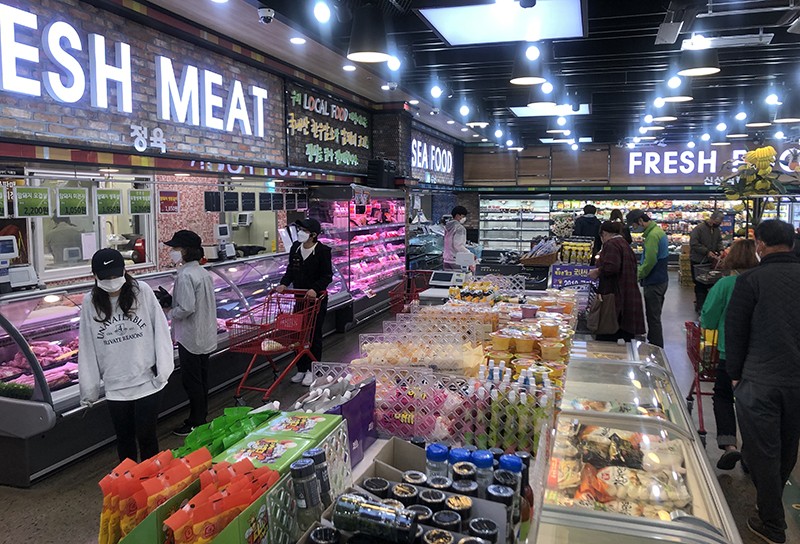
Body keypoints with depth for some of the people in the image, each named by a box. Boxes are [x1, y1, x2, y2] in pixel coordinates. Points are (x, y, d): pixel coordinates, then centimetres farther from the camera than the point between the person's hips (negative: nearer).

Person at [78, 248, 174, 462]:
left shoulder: (142, 291, -8)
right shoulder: (90, 303, -2)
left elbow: (161, 331, -4)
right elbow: (87, 348, 4)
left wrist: (163, 369, -7)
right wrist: (89, 388, 7)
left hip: (147, 382, -2)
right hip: (115, 387, 2)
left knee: (146, 437, 5)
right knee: (124, 439, 15)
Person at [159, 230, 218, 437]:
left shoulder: (185, 275, -21)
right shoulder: (202, 272, 6)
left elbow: (186, 308, -27)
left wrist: (171, 312, -8)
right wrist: (170, 300, 8)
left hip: (190, 338, -9)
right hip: (205, 336, 9)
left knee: (191, 381, 4)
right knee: (201, 379, 18)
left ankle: (195, 422, 15)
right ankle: (201, 418, 30)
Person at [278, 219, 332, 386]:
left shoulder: (322, 251, -15)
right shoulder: (295, 248, 2)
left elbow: (327, 276, -15)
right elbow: (291, 269, 11)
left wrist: (315, 288, -30)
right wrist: (284, 283, -6)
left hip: (317, 298, -5)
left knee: (314, 334, 4)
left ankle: (312, 370, 15)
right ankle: (301, 369, 23)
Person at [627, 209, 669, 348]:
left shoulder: (652, 235, -21)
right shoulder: (657, 230, 12)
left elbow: (650, 261, -25)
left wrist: (638, 275, -11)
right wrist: (639, 271, 10)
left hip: (654, 283, -10)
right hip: (660, 279, 10)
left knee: (653, 317, -2)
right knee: (654, 316, 18)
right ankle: (655, 345, 29)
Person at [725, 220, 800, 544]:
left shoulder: (751, 280, -12)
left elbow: (735, 331, -9)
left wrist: (735, 373, 4)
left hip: (760, 381, -5)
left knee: (763, 453, 6)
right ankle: (772, 502, 43)